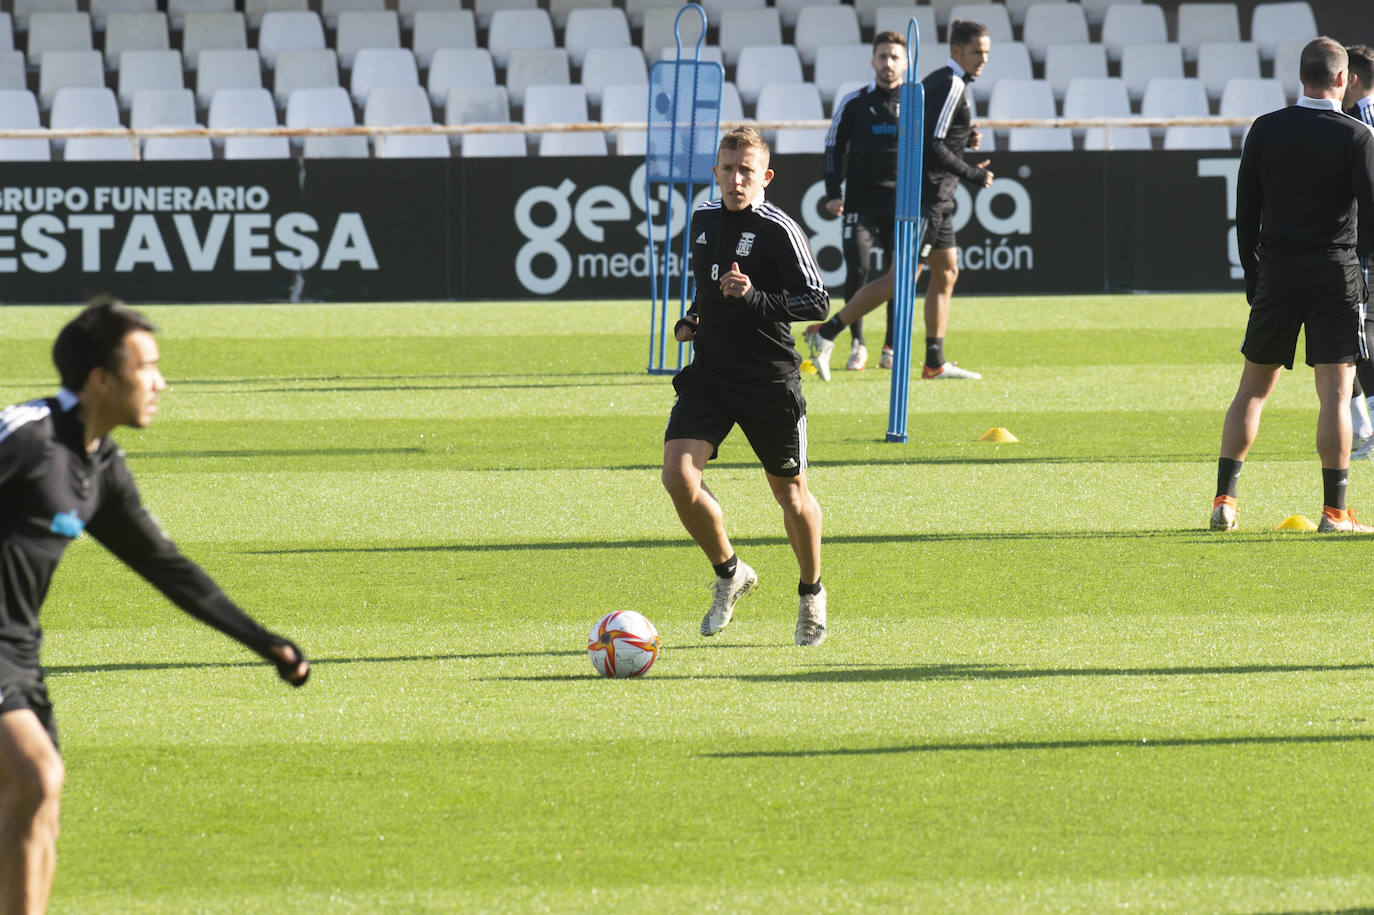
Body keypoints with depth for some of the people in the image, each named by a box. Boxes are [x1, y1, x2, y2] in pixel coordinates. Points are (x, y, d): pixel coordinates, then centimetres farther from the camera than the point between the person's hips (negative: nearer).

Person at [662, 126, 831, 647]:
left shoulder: (779, 230, -13)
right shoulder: (702, 219, 7)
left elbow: (818, 302, -17)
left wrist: (754, 298, -29)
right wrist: (691, 320, 9)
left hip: (770, 379, -5)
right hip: (709, 373, 5)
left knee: (789, 491, 7)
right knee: (678, 476, -13)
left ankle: (811, 593, 32)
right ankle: (729, 574, 10)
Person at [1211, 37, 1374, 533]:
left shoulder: (1265, 130, 3)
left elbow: (1245, 211, 6)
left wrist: (1253, 276, 14)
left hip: (1276, 274, 3)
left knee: (1253, 387, 12)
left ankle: (1223, 499, 9)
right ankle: (1334, 510, -5)